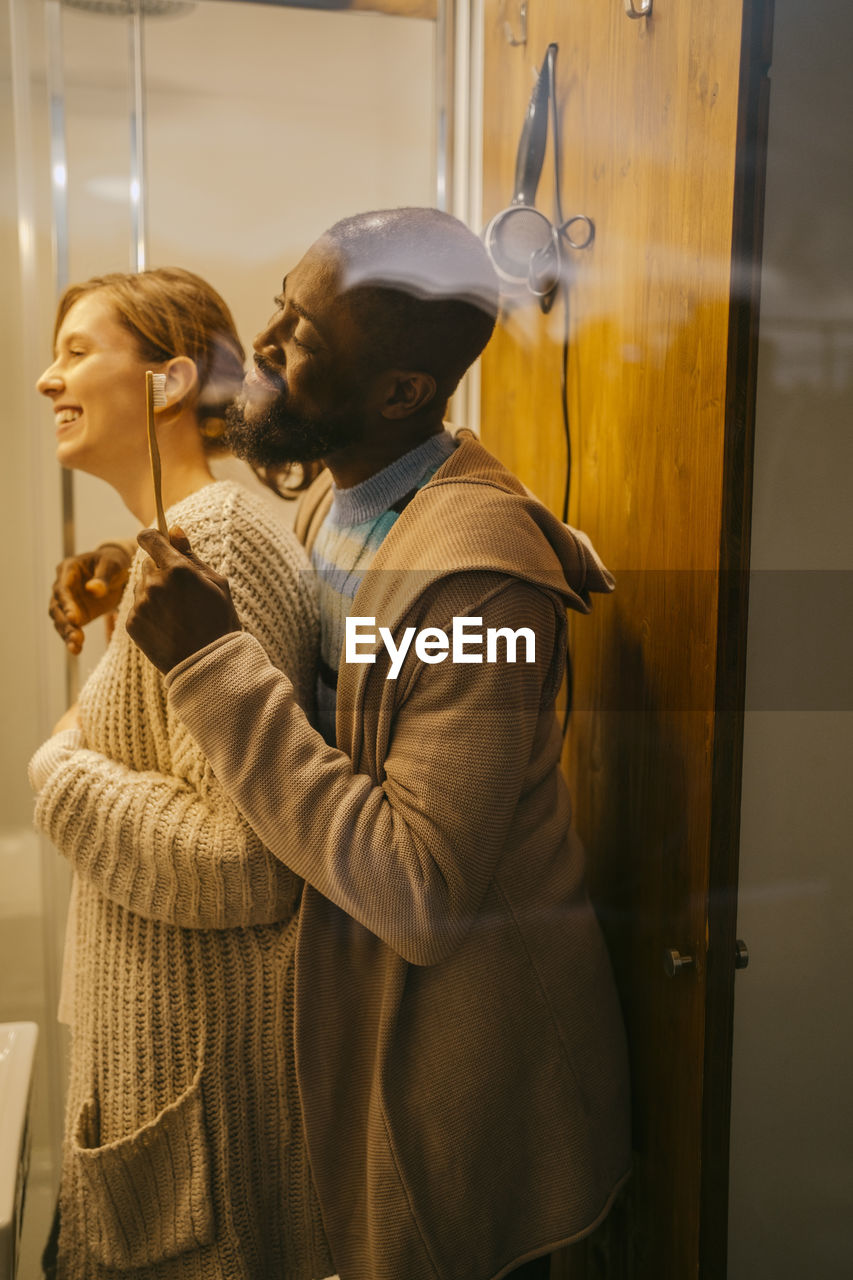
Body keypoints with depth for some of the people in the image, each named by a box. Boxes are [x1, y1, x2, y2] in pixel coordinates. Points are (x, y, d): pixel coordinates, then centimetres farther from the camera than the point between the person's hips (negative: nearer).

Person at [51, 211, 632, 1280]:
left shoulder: (476, 578, -33)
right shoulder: (337, 489, -3)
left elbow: (418, 899, -34)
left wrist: (212, 660, -33)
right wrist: (163, 611, -6)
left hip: (457, 1029, -8)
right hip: (359, 985, 8)